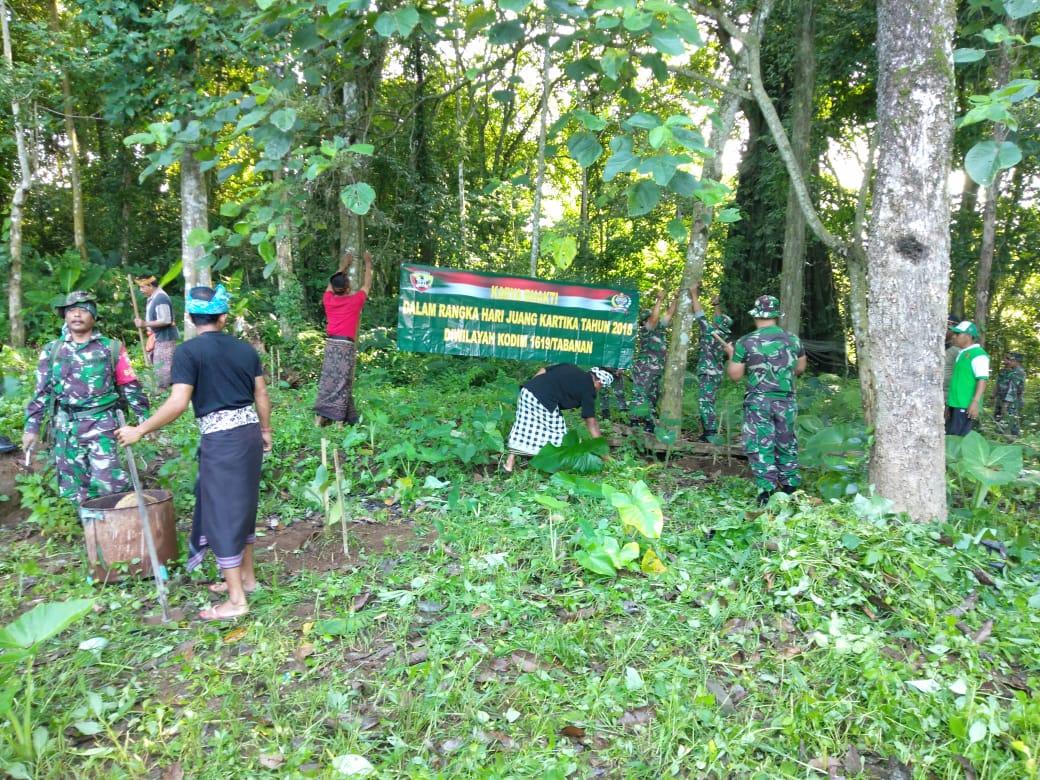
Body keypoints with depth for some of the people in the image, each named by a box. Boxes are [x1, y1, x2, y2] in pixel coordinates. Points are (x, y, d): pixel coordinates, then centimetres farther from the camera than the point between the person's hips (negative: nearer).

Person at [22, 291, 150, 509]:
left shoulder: (112, 348, 1)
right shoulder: (52, 350, 8)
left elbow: (131, 386, 4)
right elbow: (41, 391, 10)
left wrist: (145, 418, 2)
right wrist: (32, 426, 6)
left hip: (101, 424, -3)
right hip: (66, 427, 3)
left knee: (108, 482, -13)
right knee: (72, 487, 8)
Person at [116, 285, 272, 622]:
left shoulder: (189, 351, -9)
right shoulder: (245, 348, 8)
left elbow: (178, 403, -16)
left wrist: (140, 430, -7)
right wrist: (265, 431, 25)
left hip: (221, 438, -6)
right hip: (249, 431, 6)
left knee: (222, 513, 1)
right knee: (242, 505, 20)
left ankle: (236, 600, 7)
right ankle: (246, 576, 33)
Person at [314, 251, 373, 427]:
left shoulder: (328, 299, 9)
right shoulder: (355, 301, 0)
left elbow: (332, 283, 29)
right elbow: (367, 285, 16)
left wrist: (344, 265, 40)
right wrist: (368, 263, 30)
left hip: (330, 344, 4)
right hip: (345, 345, -4)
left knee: (327, 380, 7)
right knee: (341, 383, -3)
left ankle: (320, 417, 5)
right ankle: (338, 420, -4)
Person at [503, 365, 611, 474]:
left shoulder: (569, 367, 23)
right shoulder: (588, 388, 6)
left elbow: (542, 371, 20)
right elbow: (591, 422, 4)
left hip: (527, 390, 7)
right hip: (544, 400, -7)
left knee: (523, 426, 16)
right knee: (555, 431, 12)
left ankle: (510, 462, 19)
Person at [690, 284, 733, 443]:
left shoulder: (710, 332, -13)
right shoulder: (724, 334, 6)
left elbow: (700, 315, -11)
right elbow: (721, 319, 25)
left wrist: (694, 295, -4)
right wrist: (716, 305, 27)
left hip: (708, 374, -9)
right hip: (717, 374, 9)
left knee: (705, 402, -13)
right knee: (708, 402, 14)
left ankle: (711, 433, -21)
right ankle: (707, 432, 16)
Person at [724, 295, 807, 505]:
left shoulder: (746, 342, -10)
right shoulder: (793, 339, 1)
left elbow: (735, 375, -4)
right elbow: (800, 368, 16)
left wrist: (731, 354, 11)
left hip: (758, 402, -3)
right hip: (786, 402, 3)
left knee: (761, 446, 1)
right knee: (787, 445, 16)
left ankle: (766, 492, -2)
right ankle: (790, 486, 24)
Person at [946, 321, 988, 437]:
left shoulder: (978, 354, -9)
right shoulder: (962, 353, 18)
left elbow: (982, 380, -17)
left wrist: (975, 402, -24)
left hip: (966, 404, -9)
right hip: (956, 403, 9)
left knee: (958, 437, -11)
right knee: (950, 436, 9)